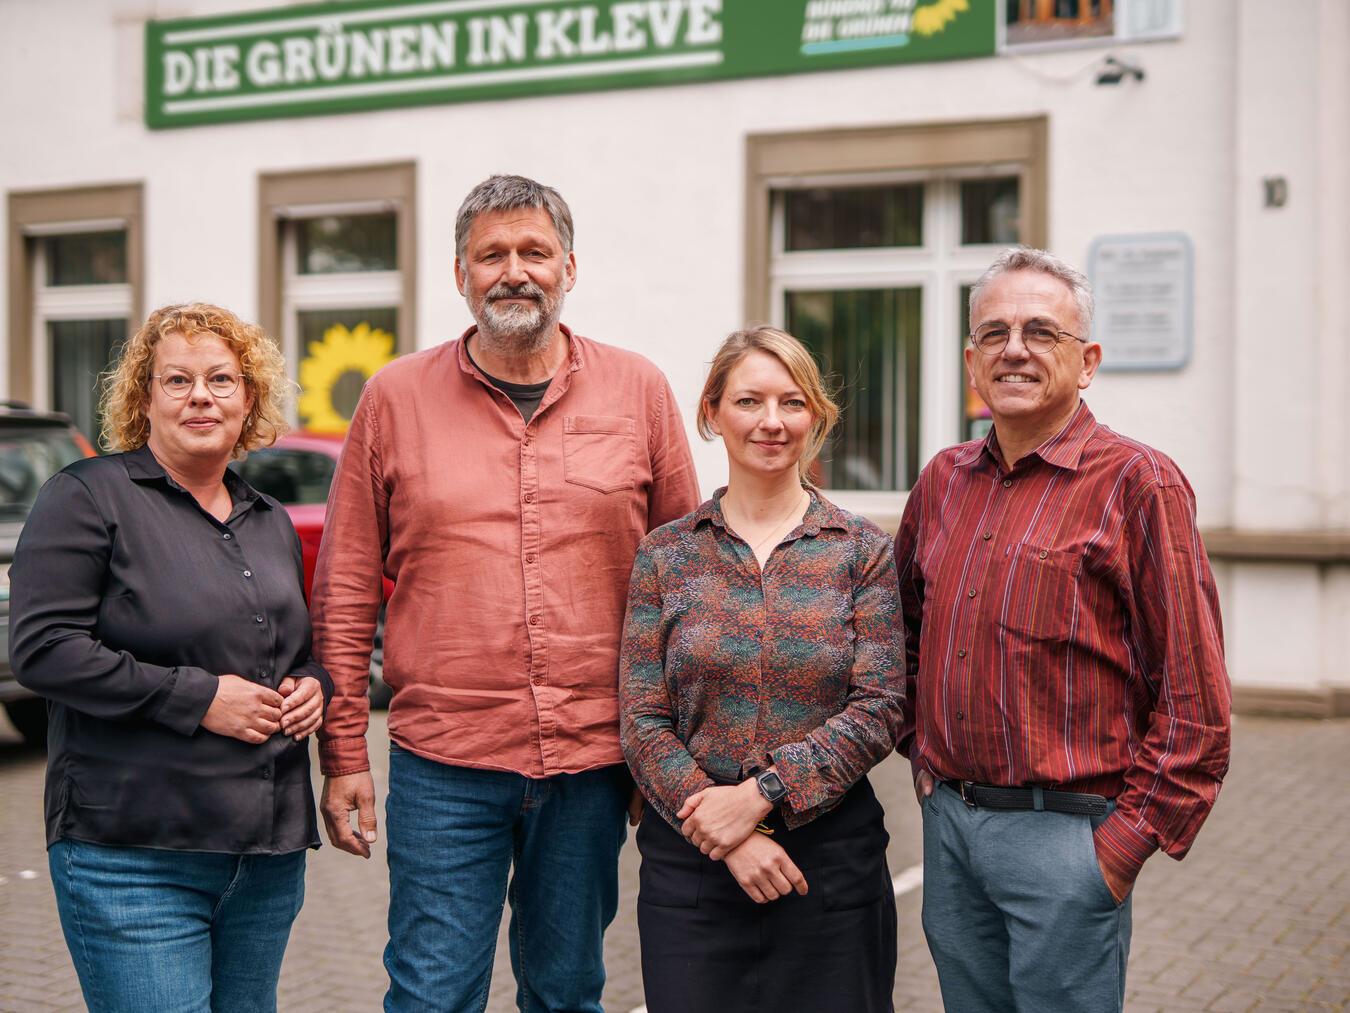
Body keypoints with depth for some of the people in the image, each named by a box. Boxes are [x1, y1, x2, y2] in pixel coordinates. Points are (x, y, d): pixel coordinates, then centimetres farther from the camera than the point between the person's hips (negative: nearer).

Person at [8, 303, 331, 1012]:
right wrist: (196, 697, -16)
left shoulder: (271, 522, 17)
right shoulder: (88, 496, -3)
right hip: (133, 859, -6)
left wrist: (313, 687, 4)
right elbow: (42, 647, -13)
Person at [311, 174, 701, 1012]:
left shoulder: (638, 392, 4)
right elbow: (346, 592, 5)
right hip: (443, 765, -1)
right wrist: (343, 756, 2)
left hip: (592, 762, 1)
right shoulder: (396, 399, 3)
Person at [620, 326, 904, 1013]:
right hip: (689, 859, 1)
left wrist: (760, 793, -14)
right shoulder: (665, 555, 4)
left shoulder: (863, 551, 2)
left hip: (830, 853, 0)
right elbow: (643, 722, -1)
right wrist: (727, 838, -12)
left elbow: (879, 709, -5)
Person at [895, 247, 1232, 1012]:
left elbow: (1195, 698, -12)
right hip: (948, 821, 6)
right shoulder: (945, 481, 9)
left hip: (1062, 831, -6)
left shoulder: (1136, 482, -9)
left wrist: (1129, 841, -13)